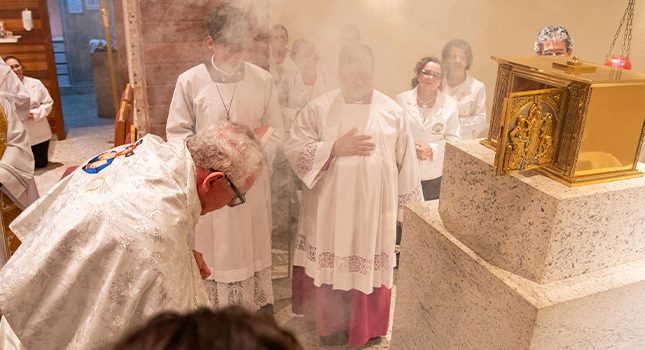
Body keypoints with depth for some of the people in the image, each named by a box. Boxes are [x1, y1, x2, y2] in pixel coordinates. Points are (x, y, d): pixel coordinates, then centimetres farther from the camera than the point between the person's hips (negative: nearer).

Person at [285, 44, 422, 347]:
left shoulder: (391, 111, -1)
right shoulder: (318, 108, -4)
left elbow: (405, 161, 4)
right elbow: (293, 149, -9)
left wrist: (407, 204, 7)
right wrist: (335, 148, -18)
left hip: (373, 208, 1)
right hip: (329, 207, 0)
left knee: (368, 268, 11)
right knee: (328, 264, 11)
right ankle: (330, 323, 35)